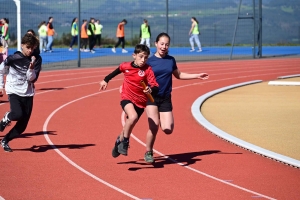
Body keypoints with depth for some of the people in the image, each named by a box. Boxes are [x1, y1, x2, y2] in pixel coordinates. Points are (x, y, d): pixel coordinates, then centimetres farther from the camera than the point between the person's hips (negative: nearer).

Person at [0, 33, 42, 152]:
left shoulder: (37, 59, -2)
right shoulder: (13, 58, -9)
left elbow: (32, 79, -7)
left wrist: (31, 68, -24)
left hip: (28, 94, 3)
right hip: (14, 92, -3)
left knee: (22, 126, 1)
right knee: (18, 114, -30)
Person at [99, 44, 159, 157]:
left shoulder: (148, 70, -13)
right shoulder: (125, 66, -5)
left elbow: (156, 87, -22)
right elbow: (116, 71, 19)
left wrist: (151, 90, -44)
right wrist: (106, 80, 30)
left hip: (140, 102, 1)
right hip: (127, 98, -1)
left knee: (129, 126, 11)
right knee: (133, 117, -30)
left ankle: (119, 142, 43)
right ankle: (124, 141, -10)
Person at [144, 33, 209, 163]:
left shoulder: (171, 60, 8)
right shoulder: (150, 61, -5)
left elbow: (178, 75, 23)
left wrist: (197, 76, 22)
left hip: (166, 98, 3)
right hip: (151, 97, -3)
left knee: (168, 130, -11)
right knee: (154, 126, -18)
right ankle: (148, 153, 3)